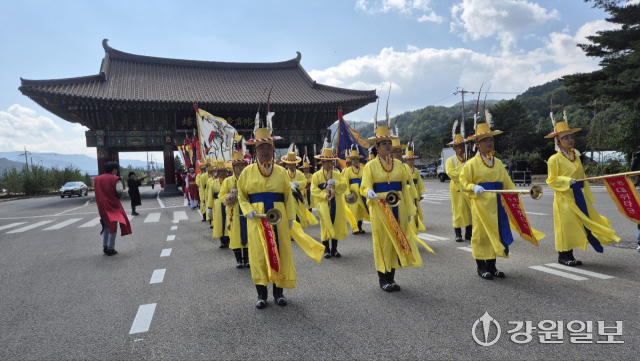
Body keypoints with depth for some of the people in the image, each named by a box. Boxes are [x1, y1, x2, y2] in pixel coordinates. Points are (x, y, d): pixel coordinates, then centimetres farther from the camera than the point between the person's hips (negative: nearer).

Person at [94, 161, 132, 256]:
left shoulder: (97, 179, 8)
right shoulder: (115, 179, -9)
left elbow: (97, 193, 8)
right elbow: (120, 192, -16)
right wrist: (118, 198, 3)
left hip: (102, 206, 5)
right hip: (113, 206, -5)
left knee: (106, 226, 19)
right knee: (113, 227, 2)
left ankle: (105, 246, 14)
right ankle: (111, 249, 2)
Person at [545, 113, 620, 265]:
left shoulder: (576, 157, 12)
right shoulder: (554, 159, -8)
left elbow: (582, 177, 17)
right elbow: (552, 181, -8)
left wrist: (587, 196, 16)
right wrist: (567, 181, -23)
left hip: (578, 196, 6)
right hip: (564, 197, -6)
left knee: (574, 225, 8)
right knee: (566, 224, -3)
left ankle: (569, 256, 18)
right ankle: (563, 255, 10)